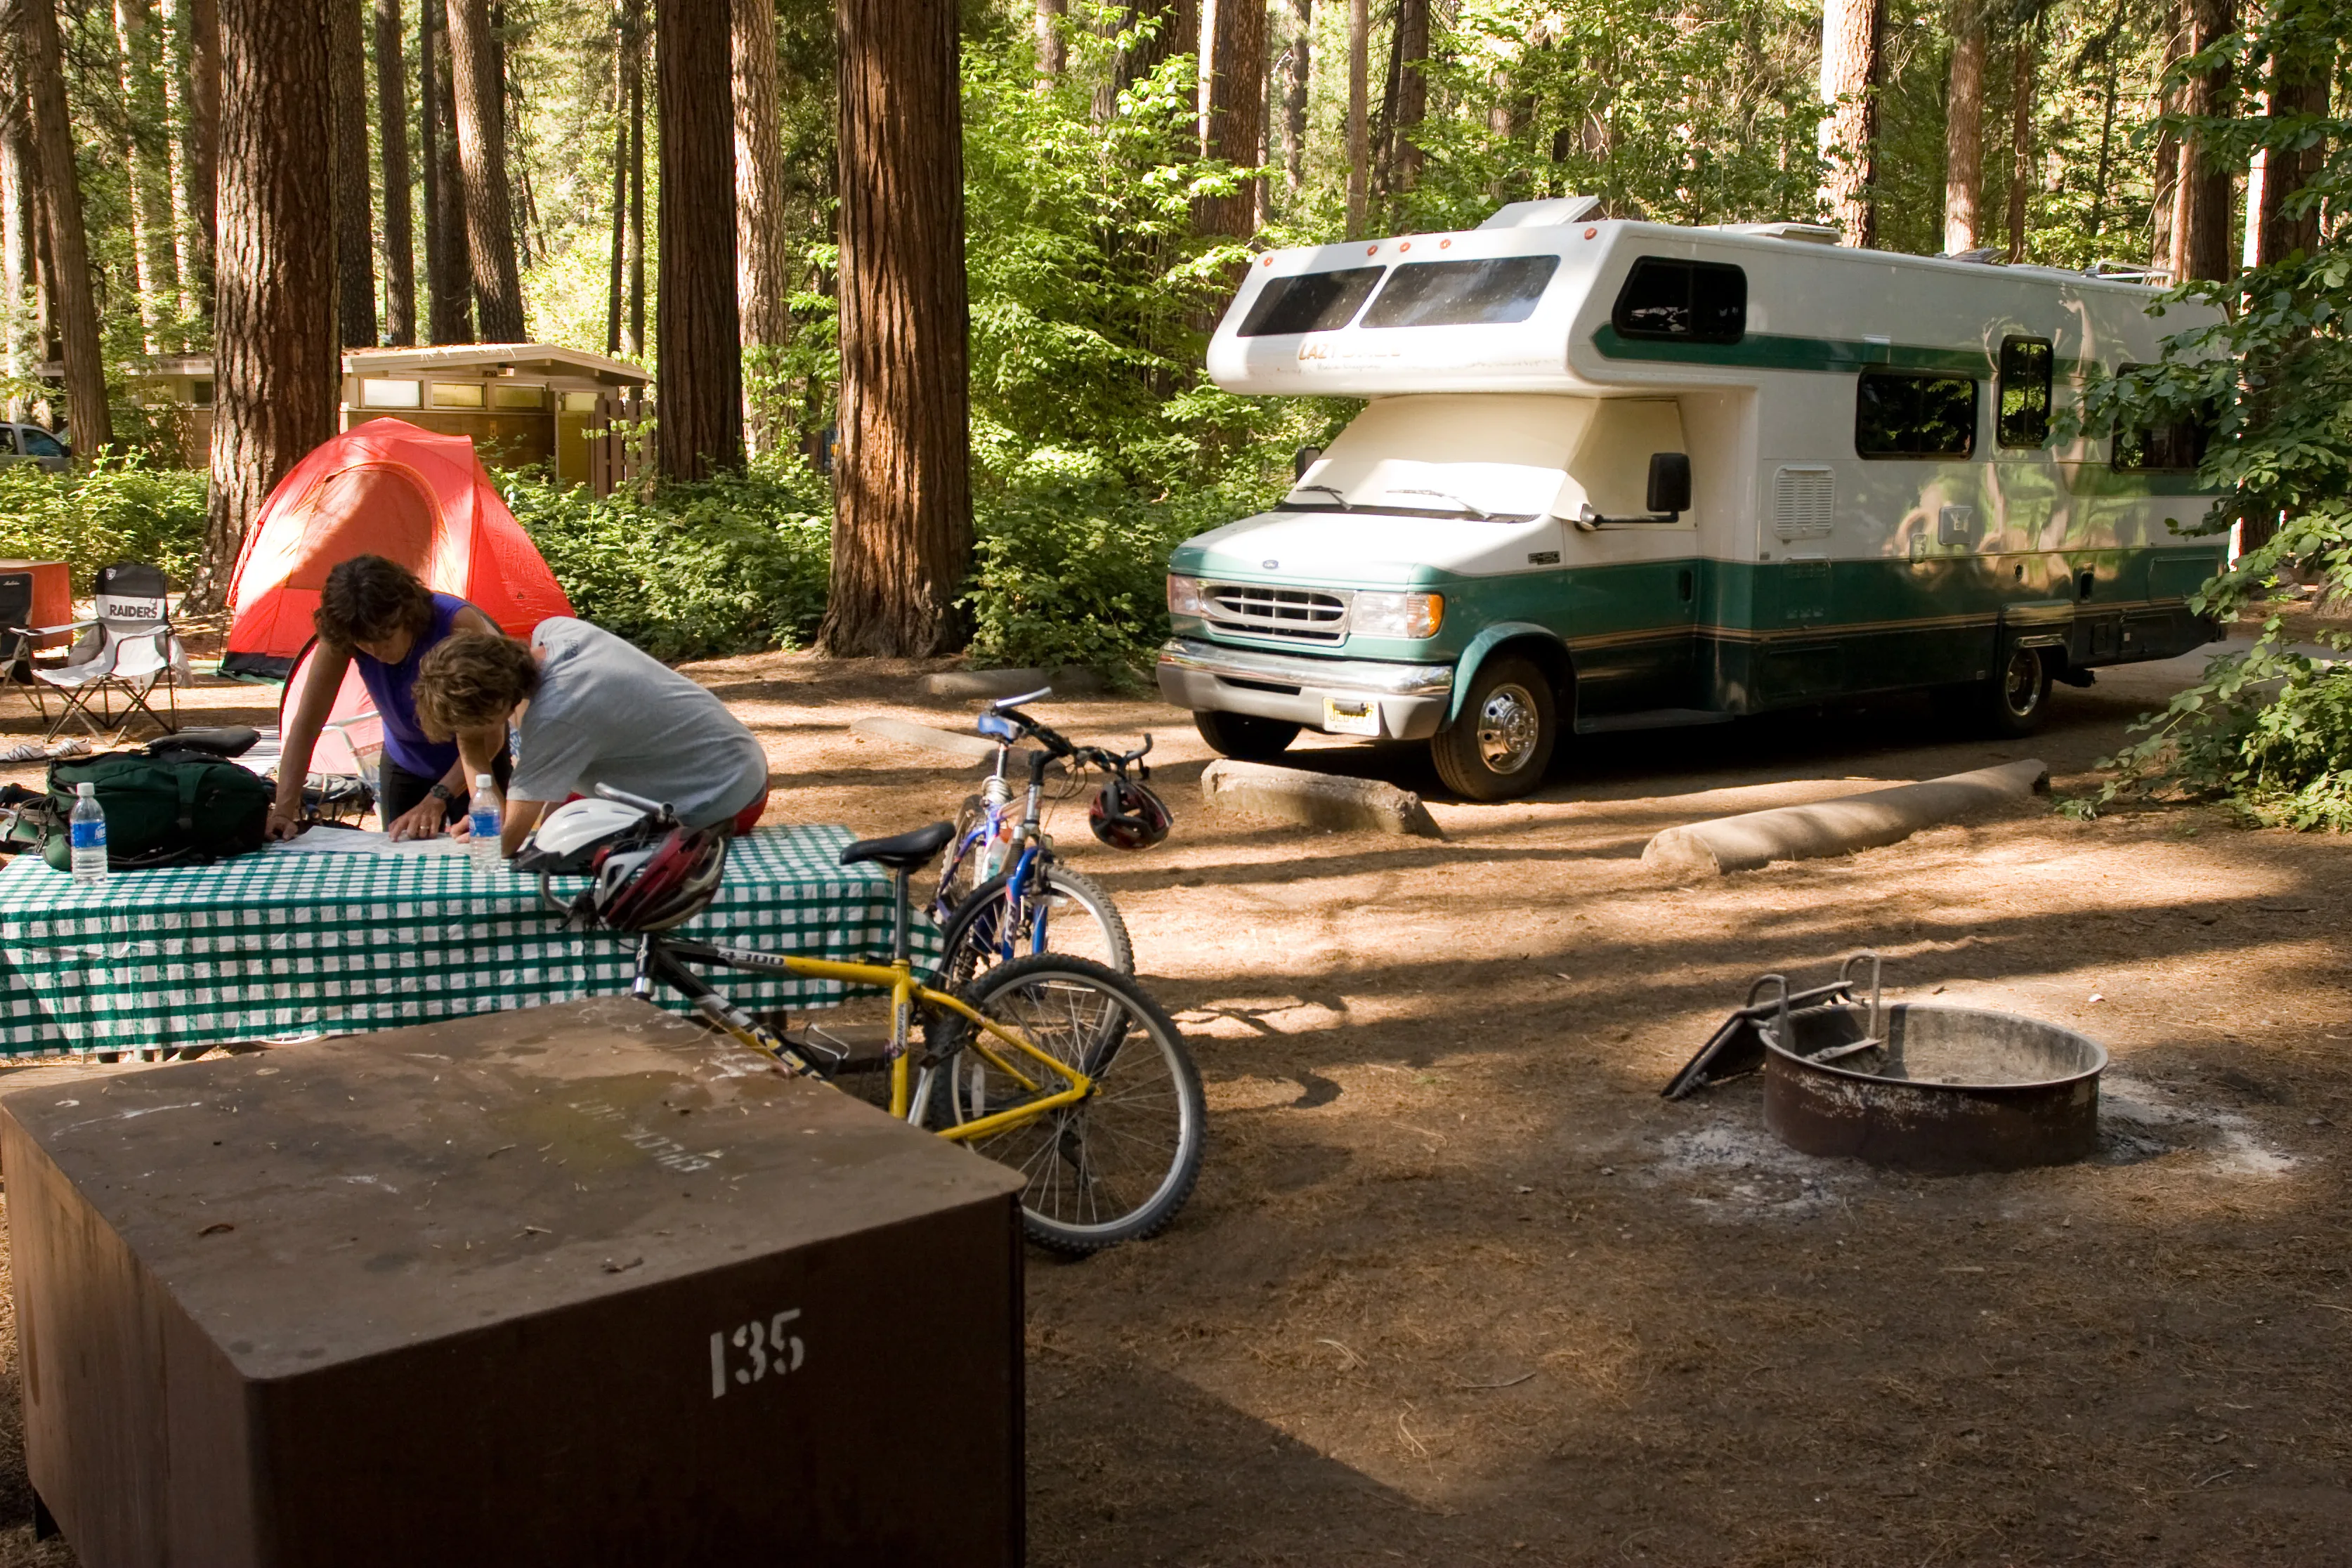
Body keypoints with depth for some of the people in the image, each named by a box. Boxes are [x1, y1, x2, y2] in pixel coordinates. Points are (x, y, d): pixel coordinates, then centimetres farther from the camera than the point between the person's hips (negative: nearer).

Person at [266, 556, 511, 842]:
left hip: (472, 762, -3)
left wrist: (437, 799, -42)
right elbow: (307, 722, -22)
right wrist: (284, 810, -32)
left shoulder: (459, 625, -33)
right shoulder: (341, 638, -22)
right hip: (405, 762, 3)